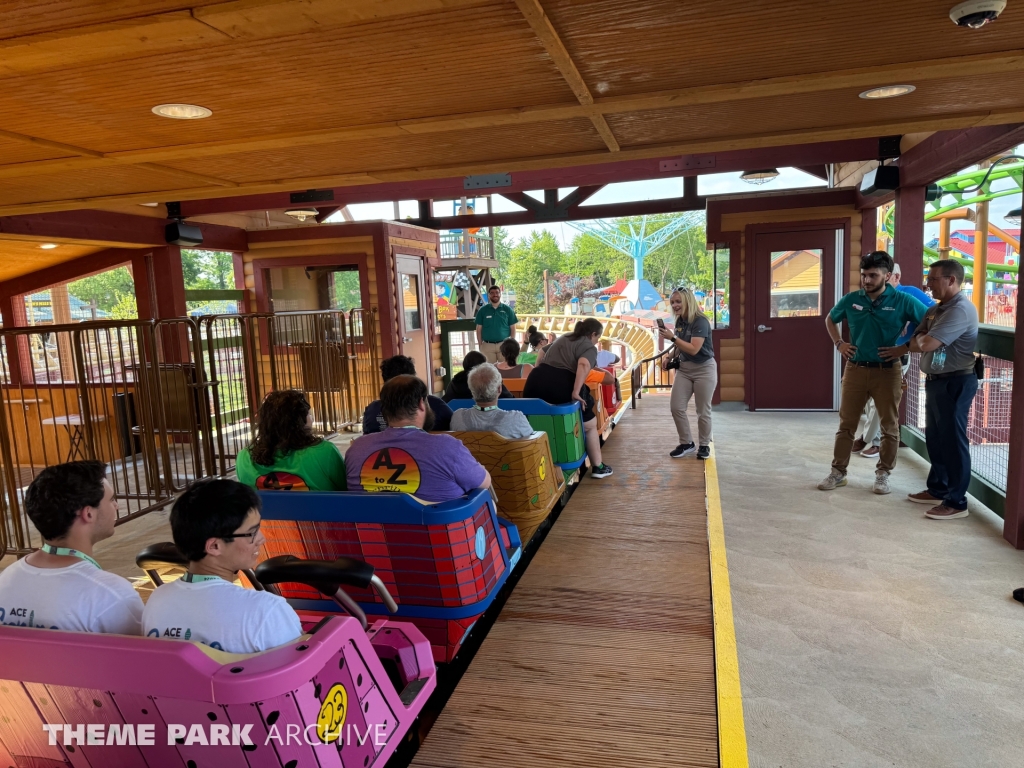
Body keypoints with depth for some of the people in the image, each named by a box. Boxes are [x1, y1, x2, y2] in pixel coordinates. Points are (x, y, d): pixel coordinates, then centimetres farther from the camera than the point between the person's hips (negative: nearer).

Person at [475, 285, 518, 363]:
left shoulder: (508, 309, 4)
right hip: (487, 345, 0)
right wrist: (480, 345, 0)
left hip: (504, 345, 0)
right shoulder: (482, 310, 5)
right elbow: (479, 329, 6)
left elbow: (512, 328, 6)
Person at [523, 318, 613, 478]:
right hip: (561, 386, -6)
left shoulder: (563, 337, 27)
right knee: (590, 425, 15)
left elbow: (543, 353, 39)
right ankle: (598, 466, 21)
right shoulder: (589, 347, 4)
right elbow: (583, 365, -18)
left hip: (537, 379, 6)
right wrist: (576, 393, -19)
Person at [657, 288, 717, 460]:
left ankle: (704, 445, 20)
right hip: (684, 368, 7)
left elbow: (693, 349, -28)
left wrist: (672, 337, -32)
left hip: (704, 369, -7)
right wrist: (669, 356, 1)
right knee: (676, 407, 0)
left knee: (703, 411, 3)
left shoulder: (700, 321, -19)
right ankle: (687, 443, 14)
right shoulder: (679, 321, 4)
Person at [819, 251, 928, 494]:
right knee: (846, 424, 7)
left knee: (890, 426, 7)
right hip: (855, 369, 2)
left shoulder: (902, 301, -7)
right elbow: (829, 320, 20)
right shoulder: (851, 300, 1)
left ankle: (883, 474, 22)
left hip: (887, 371, -2)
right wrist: (839, 344, 8)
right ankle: (838, 472, 17)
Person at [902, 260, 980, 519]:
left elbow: (927, 344, -25)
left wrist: (922, 340, -2)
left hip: (955, 383, -10)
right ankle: (937, 489, 29)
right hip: (935, 380, 10)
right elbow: (915, 343, 10)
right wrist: (923, 340, -12)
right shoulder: (934, 310, 13)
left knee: (953, 440, -4)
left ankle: (956, 502, 4)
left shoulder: (961, 310, -19)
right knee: (935, 438, 17)